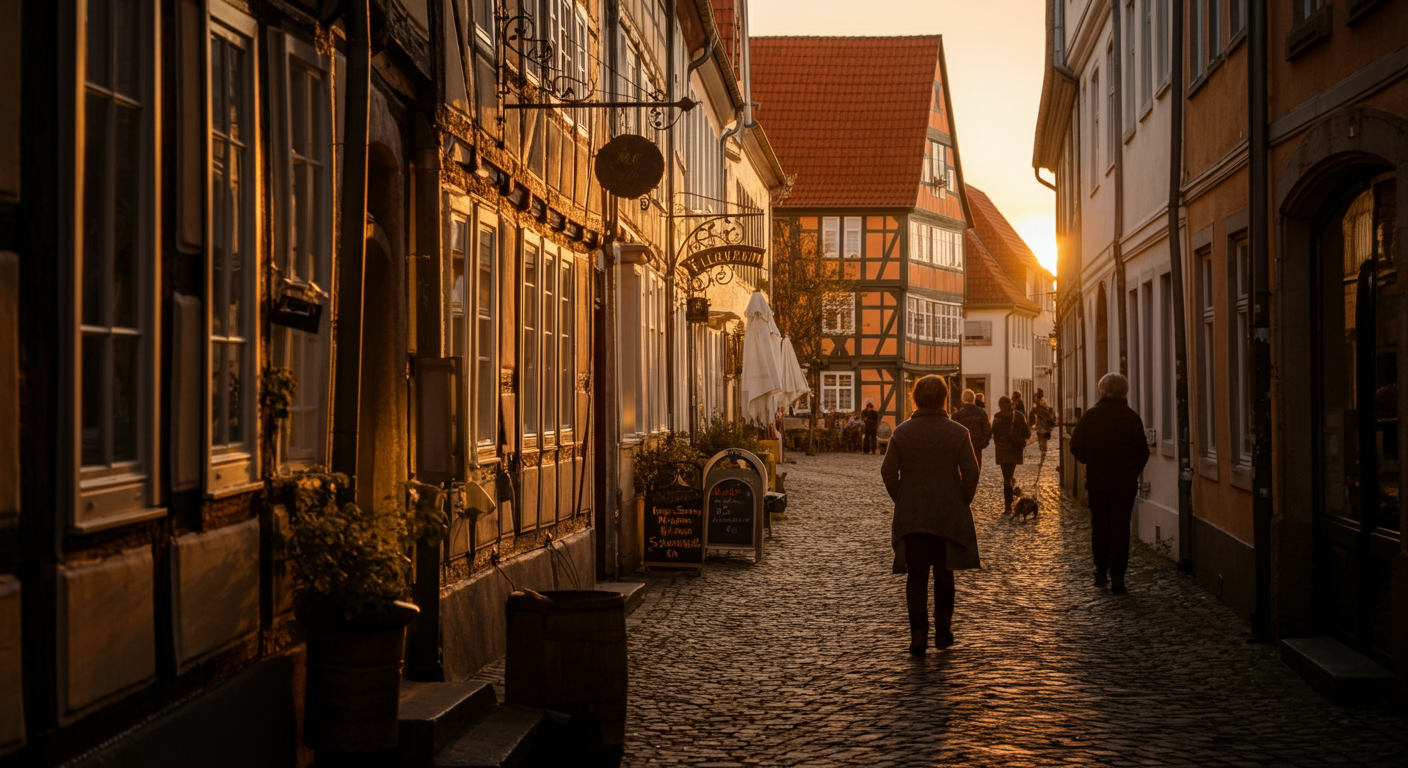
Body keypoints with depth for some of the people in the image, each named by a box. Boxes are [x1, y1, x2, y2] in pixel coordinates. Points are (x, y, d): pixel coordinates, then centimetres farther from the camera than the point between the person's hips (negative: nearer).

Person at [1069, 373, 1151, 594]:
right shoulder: (1132, 417, -5)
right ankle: (1117, 575, -7)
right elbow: (1142, 450, -2)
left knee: (1100, 525, 14)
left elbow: (1076, 446, -3)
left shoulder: (1091, 415, -5)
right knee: (1120, 527, 1)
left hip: (1097, 479, 1)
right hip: (1125, 481, -1)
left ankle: (1100, 571, 20)